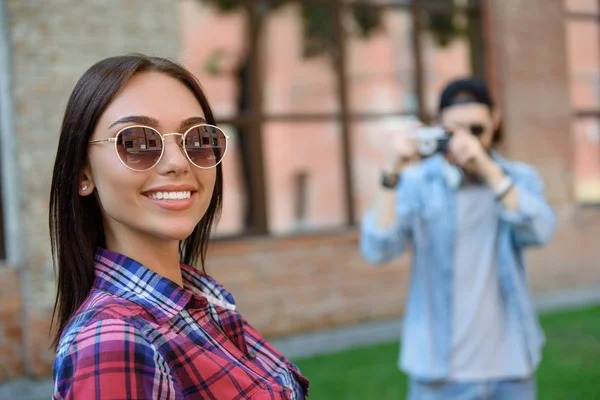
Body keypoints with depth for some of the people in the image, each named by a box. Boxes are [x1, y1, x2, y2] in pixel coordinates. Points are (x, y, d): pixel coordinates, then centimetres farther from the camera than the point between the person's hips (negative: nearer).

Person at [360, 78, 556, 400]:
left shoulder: (520, 177, 4)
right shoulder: (417, 182, -4)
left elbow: (540, 231, -15)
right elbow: (377, 249, -17)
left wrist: (487, 168, -24)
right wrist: (393, 174, -28)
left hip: (510, 365, 2)